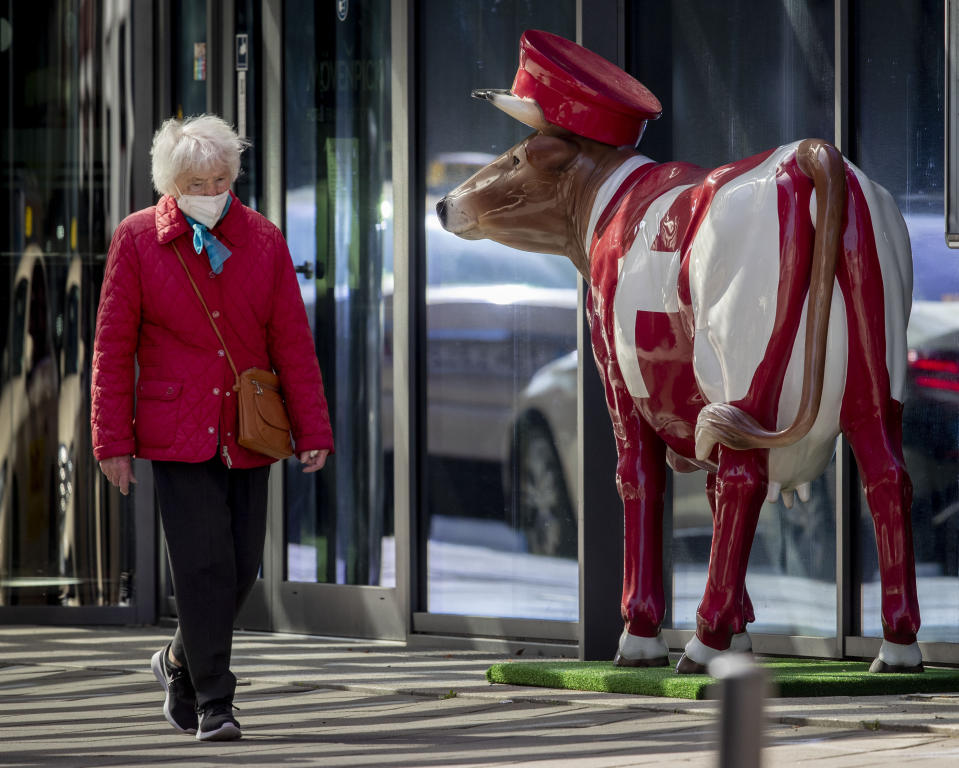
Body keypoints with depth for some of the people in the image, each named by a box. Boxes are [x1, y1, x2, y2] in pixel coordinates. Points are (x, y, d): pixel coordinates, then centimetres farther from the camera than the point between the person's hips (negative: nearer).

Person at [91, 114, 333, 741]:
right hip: (177, 431, -3)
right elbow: (113, 347, -1)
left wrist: (313, 431, -3)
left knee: (242, 565, 4)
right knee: (204, 565, -11)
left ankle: (182, 660, 30)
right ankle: (213, 703, -3)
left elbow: (293, 342, 3)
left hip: (245, 436, 3)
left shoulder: (264, 241, 3)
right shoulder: (138, 239, -3)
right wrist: (113, 441, -5)